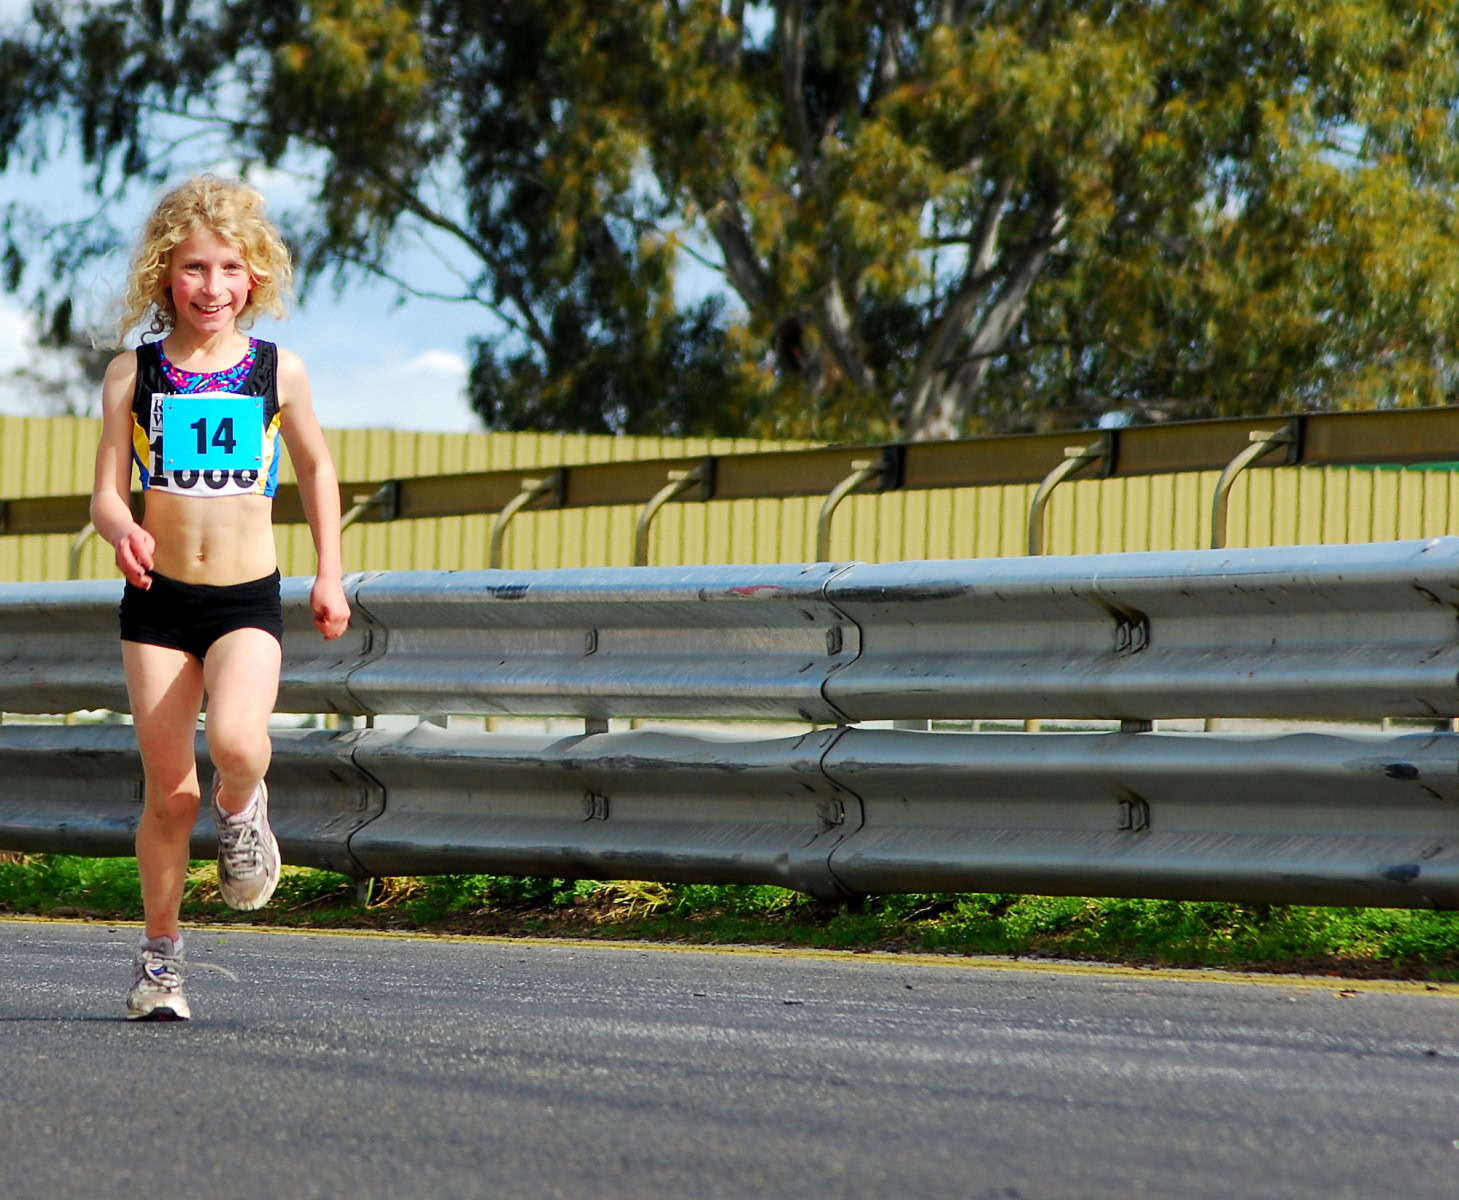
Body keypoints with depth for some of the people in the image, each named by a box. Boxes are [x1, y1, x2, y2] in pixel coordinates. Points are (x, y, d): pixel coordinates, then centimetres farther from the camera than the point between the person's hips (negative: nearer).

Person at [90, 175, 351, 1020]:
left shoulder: (279, 372, 1)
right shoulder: (134, 375, 0)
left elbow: (317, 469, 16)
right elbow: (106, 492, 0)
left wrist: (331, 571, 12)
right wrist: (122, 529, -22)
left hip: (249, 599, -1)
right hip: (158, 600, 1)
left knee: (236, 740, -29)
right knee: (171, 789, 1)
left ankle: (242, 811, 7)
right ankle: (160, 956, 19)